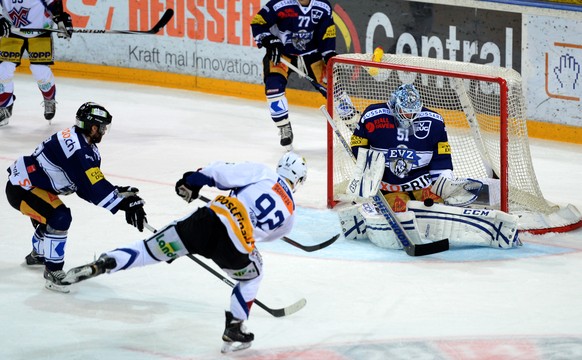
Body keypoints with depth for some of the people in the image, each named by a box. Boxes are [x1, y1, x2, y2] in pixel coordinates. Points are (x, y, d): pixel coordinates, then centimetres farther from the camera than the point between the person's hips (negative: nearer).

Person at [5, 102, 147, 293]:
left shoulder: (85, 146, 3)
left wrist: (119, 193, -7)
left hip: (29, 183, 11)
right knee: (59, 217, -25)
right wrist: (125, 203, -30)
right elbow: (94, 187, -32)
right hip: (20, 190, -11)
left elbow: (87, 188, 4)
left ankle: (38, 255, 58)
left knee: (49, 218, 31)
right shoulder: (76, 149, -29)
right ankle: (53, 271, -15)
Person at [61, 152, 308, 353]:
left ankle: (101, 264, -11)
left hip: (208, 221, 0)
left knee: (151, 250, 8)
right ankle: (234, 332, 23)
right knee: (251, 278, 31)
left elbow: (222, 173, 2)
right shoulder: (290, 214, 17)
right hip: (234, 249, 0)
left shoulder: (262, 173, 12)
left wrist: (193, 181, 14)